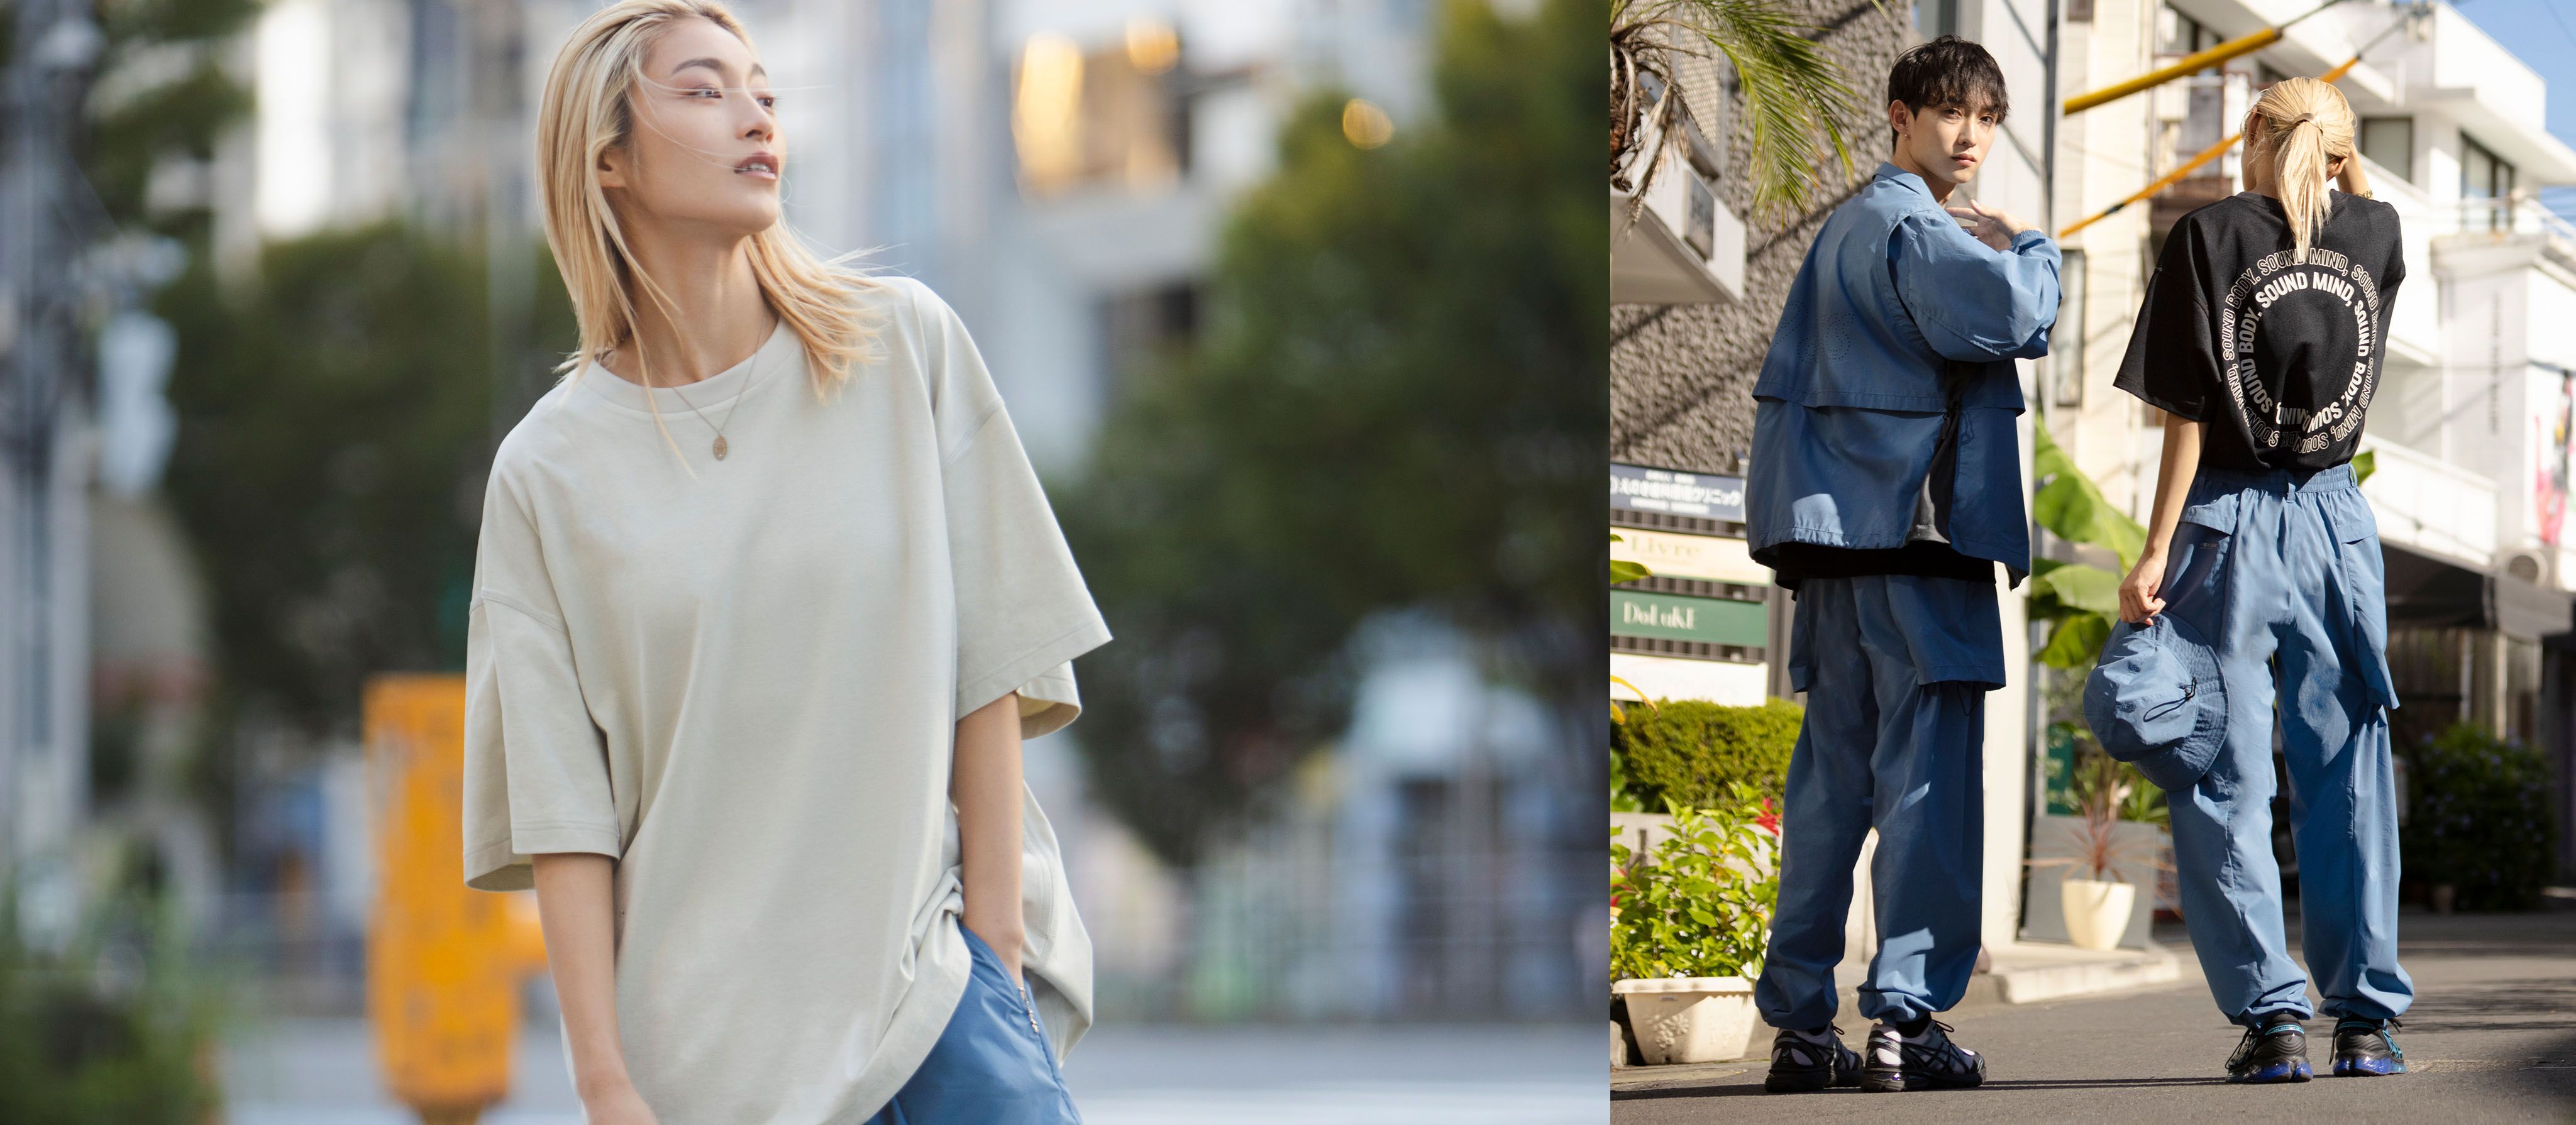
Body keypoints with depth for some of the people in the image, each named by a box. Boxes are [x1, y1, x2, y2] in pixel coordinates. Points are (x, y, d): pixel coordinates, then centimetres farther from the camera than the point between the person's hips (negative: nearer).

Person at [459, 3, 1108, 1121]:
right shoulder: (548, 469, 1)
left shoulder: (903, 347, 2)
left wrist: (995, 938, -3)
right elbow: (561, 809, -1)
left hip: (935, 958, 0)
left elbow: (988, 661, 2)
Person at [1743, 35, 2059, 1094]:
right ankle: (1908, 1014, -12)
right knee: (1928, 775, -8)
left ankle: (1800, 1023, 8)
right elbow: (2007, 314, -23)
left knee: (1832, 777, 8)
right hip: (1914, 530, -9)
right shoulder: (1915, 229, -9)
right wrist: (2022, 246, -6)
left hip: (1837, 531, 9)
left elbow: (1788, 378, 28)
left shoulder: (1846, 230, 22)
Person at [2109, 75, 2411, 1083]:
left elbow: (2190, 416, -9)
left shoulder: (2210, 238, -5)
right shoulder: (2376, 235, 5)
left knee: (2225, 784, 1)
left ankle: (2272, 1017, -6)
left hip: (2229, 527, -3)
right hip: (2337, 520, 3)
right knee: (2348, 779, 7)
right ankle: (2366, 1017, 4)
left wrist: (2154, 556, -8)